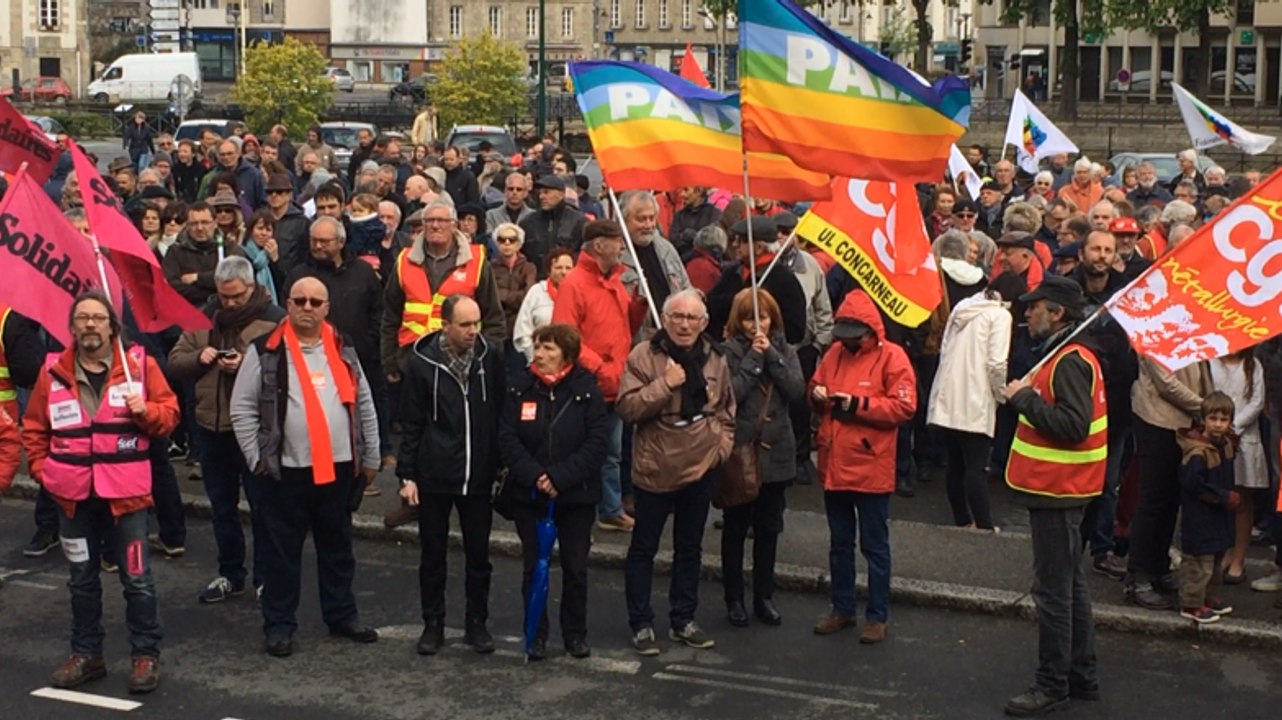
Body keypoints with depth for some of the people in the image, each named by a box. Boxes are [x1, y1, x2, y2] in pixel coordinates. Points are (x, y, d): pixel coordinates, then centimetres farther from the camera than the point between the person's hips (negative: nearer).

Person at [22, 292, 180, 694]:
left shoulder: (140, 364, -2)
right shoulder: (54, 371, 4)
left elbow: (169, 415, 2)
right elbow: (34, 428, 13)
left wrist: (146, 411, -18)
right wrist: (41, 469, 4)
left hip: (125, 491, -3)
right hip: (73, 493, 3)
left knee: (137, 578, 0)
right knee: (82, 579, 14)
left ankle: (146, 656, 12)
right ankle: (85, 654, 26)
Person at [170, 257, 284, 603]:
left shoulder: (274, 319, -8)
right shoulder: (204, 318, 9)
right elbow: (175, 361, 11)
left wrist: (247, 365, -27)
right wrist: (198, 358, -9)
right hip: (213, 428, 6)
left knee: (262, 507, 4)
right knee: (222, 507, 16)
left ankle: (265, 576, 16)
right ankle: (230, 574, 29)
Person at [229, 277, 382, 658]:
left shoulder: (342, 349, 9)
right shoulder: (266, 351, -4)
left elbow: (364, 405, 13)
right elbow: (242, 409, -4)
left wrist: (370, 457, 11)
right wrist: (257, 458, -9)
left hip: (338, 468, 4)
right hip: (286, 470, -4)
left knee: (338, 547, 15)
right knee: (283, 551, 4)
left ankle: (342, 616, 27)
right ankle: (279, 624, 14)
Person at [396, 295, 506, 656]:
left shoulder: (491, 358, -2)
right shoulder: (422, 363, -7)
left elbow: (500, 413, 7)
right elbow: (411, 424, -2)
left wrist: (502, 464, 7)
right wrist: (407, 474, -4)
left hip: (479, 475, 2)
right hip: (434, 476, -1)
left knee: (479, 554, 10)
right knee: (432, 555, 9)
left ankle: (477, 622, 23)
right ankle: (433, 624, 21)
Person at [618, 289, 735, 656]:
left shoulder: (715, 359, 4)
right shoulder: (644, 355, -10)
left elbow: (726, 409, 17)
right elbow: (627, 408, -17)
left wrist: (722, 444, 4)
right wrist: (664, 384, -25)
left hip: (700, 468, 4)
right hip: (654, 469, -4)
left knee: (690, 548, 15)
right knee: (644, 549, 5)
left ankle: (683, 621, 27)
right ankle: (641, 624, 15)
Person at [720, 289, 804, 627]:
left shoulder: (784, 351, 6)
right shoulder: (729, 352, -7)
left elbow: (797, 390, -8)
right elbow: (729, 395, -19)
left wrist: (771, 355, -12)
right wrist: (753, 357, -16)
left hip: (775, 454, 4)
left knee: (769, 530, 12)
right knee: (735, 529, 7)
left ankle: (764, 597, 23)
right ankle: (734, 598, 17)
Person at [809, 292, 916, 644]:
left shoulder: (891, 356, -9)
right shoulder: (835, 353, 8)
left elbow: (904, 405, -16)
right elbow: (817, 386, 18)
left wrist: (858, 404, -21)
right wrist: (817, 394, -5)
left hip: (870, 469, -6)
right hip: (834, 466, 6)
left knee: (875, 546, 5)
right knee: (839, 543, 16)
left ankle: (877, 616, 15)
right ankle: (842, 609, 28)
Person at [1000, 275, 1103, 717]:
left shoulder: (1070, 361, -18)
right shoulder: (1065, 355, 15)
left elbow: (1073, 425, -28)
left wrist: (1024, 398, -21)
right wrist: (1026, 398, 8)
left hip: (1056, 491, -11)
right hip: (1057, 487, 11)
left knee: (1053, 590, -5)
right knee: (1069, 584, 16)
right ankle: (1081, 677, 25)